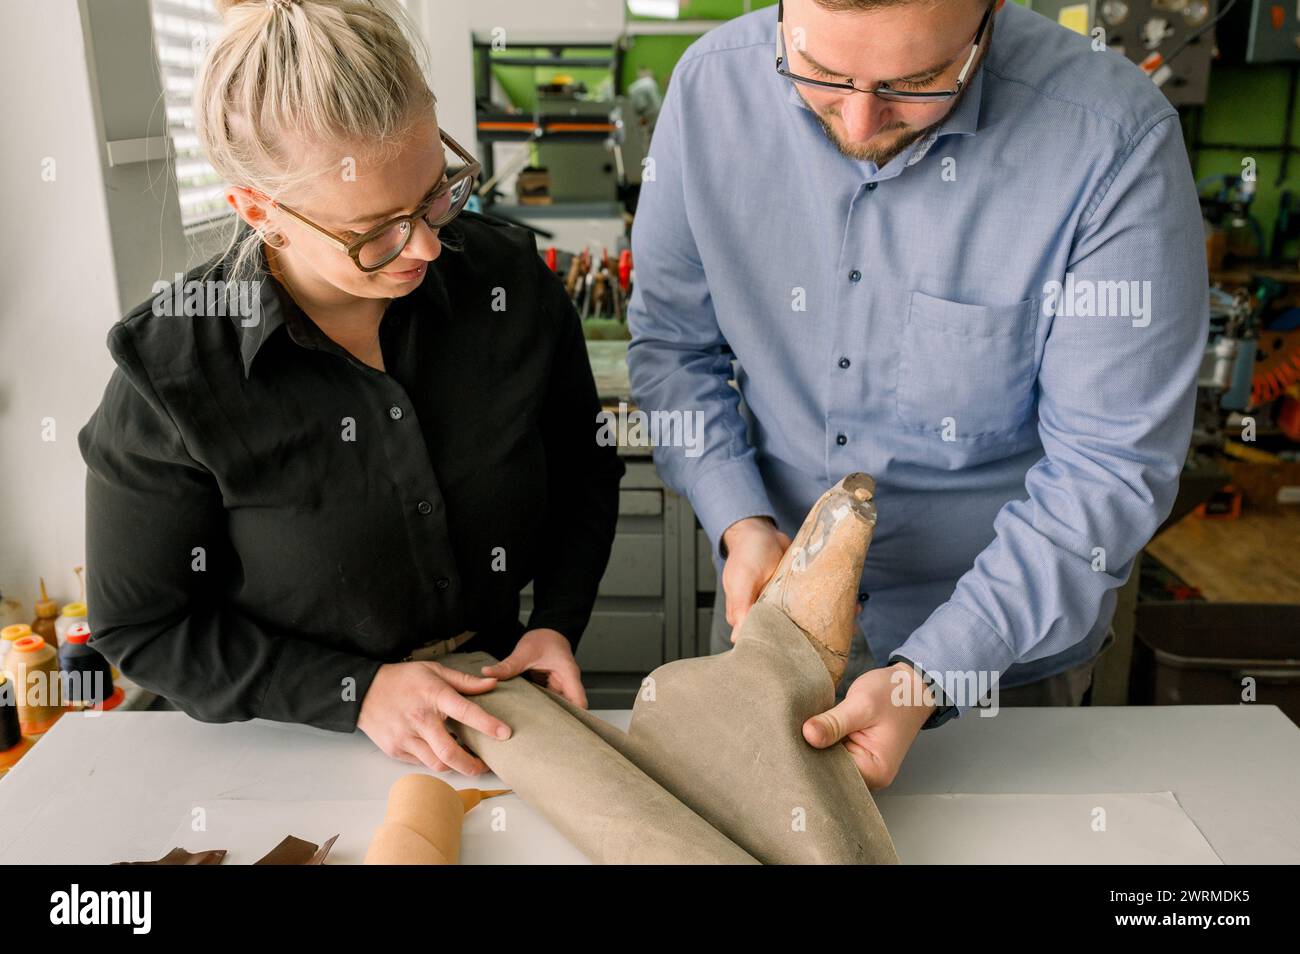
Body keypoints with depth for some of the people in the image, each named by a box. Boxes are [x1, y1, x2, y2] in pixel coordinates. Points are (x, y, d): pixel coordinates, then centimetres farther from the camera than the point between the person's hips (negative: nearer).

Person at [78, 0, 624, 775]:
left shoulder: (512, 282, -9)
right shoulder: (173, 374, -17)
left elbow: (585, 470, 7)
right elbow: (143, 627, -7)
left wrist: (558, 623, -6)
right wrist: (357, 691, -16)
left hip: (494, 701, 1)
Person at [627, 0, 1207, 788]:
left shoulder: (1114, 139, -23)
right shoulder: (712, 87, -13)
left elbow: (1110, 469, -19)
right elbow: (673, 345, -3)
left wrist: (929, 677, -25)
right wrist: (739, 521, -16)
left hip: (1004, 645, -2)